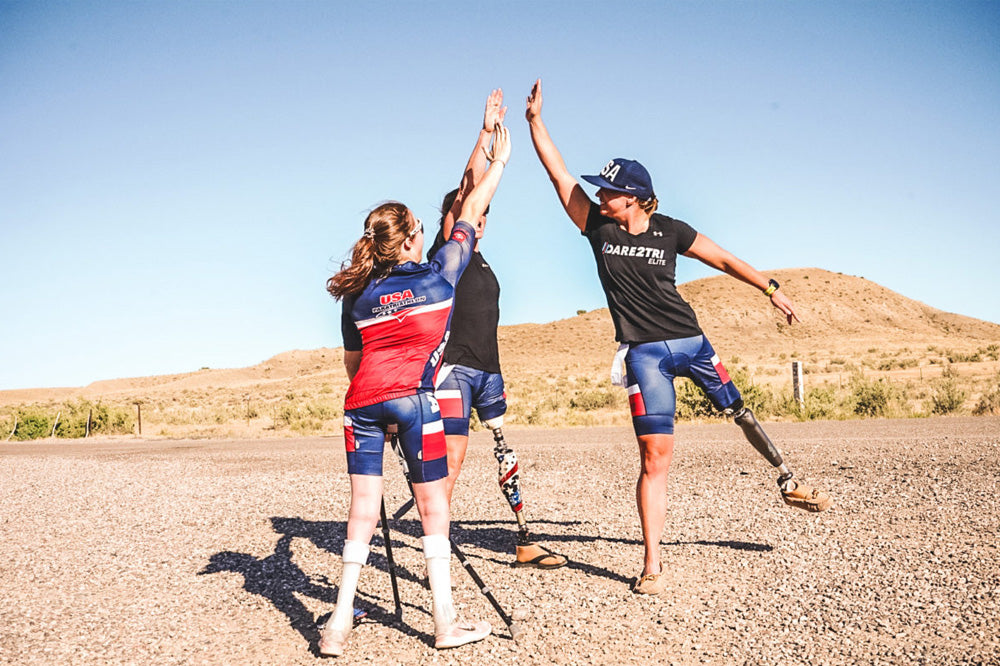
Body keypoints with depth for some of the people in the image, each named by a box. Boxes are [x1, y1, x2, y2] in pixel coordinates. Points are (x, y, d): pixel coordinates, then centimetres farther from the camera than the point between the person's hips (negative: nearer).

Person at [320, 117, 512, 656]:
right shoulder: (439, 275, 7)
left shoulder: (356, 296, 15)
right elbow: (469, 214, 18)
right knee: (432, 505, 6)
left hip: (362, 403, 4)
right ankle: (445, 622, 11)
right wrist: (499, 161, 29)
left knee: (363, 509, 8)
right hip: (413, 398, -4)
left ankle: (340, 622, 10)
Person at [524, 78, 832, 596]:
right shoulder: (597, 226, -1)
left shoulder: (670, 232, -1)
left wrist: (771, 288, 11)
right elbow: (558, 173, -4)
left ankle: (789, 485, 42)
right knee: (654, 457, -8)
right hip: (644, 352, -2)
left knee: (740, 413, 15)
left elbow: (724, 260, 10)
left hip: (690, 340, 2)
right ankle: (652, 567, -1)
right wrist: (535, 120, -8)